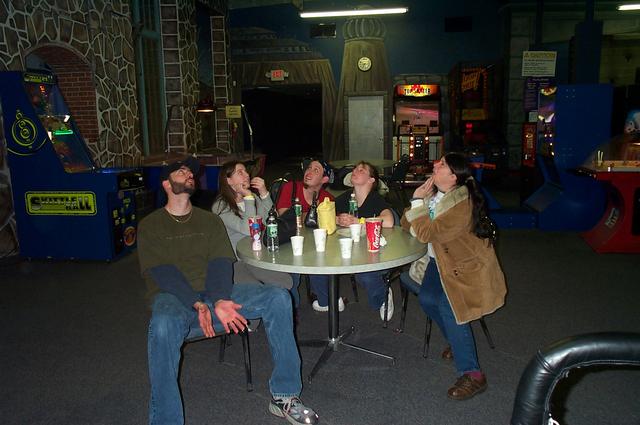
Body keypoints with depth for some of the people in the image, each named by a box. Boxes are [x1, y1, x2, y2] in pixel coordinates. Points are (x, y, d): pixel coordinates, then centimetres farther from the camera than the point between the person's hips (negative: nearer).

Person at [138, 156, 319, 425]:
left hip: (214, 293, 4)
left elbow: (221, 263, 2)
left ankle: (284, 397, -12)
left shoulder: (210, 220, 18)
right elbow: (161, 272, -8)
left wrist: (220, 300, -20)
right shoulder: (150, 226, 8)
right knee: (163, 326, -40)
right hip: (173, 296, -3)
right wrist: (198, 304, -24)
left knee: (278, 298, -18)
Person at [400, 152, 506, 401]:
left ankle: (472, 375, -18)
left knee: (447, 305, -25)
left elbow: (426, 233, -27)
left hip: (468, 264, -7)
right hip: (440, 259, 7)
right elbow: (406, 224, 3)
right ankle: (456, 341, 14)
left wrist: (418, 201, -19)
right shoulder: (433, 192, 1)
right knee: (426, 299, -15)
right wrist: (416, 200, -14)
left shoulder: (462, 204, -25)